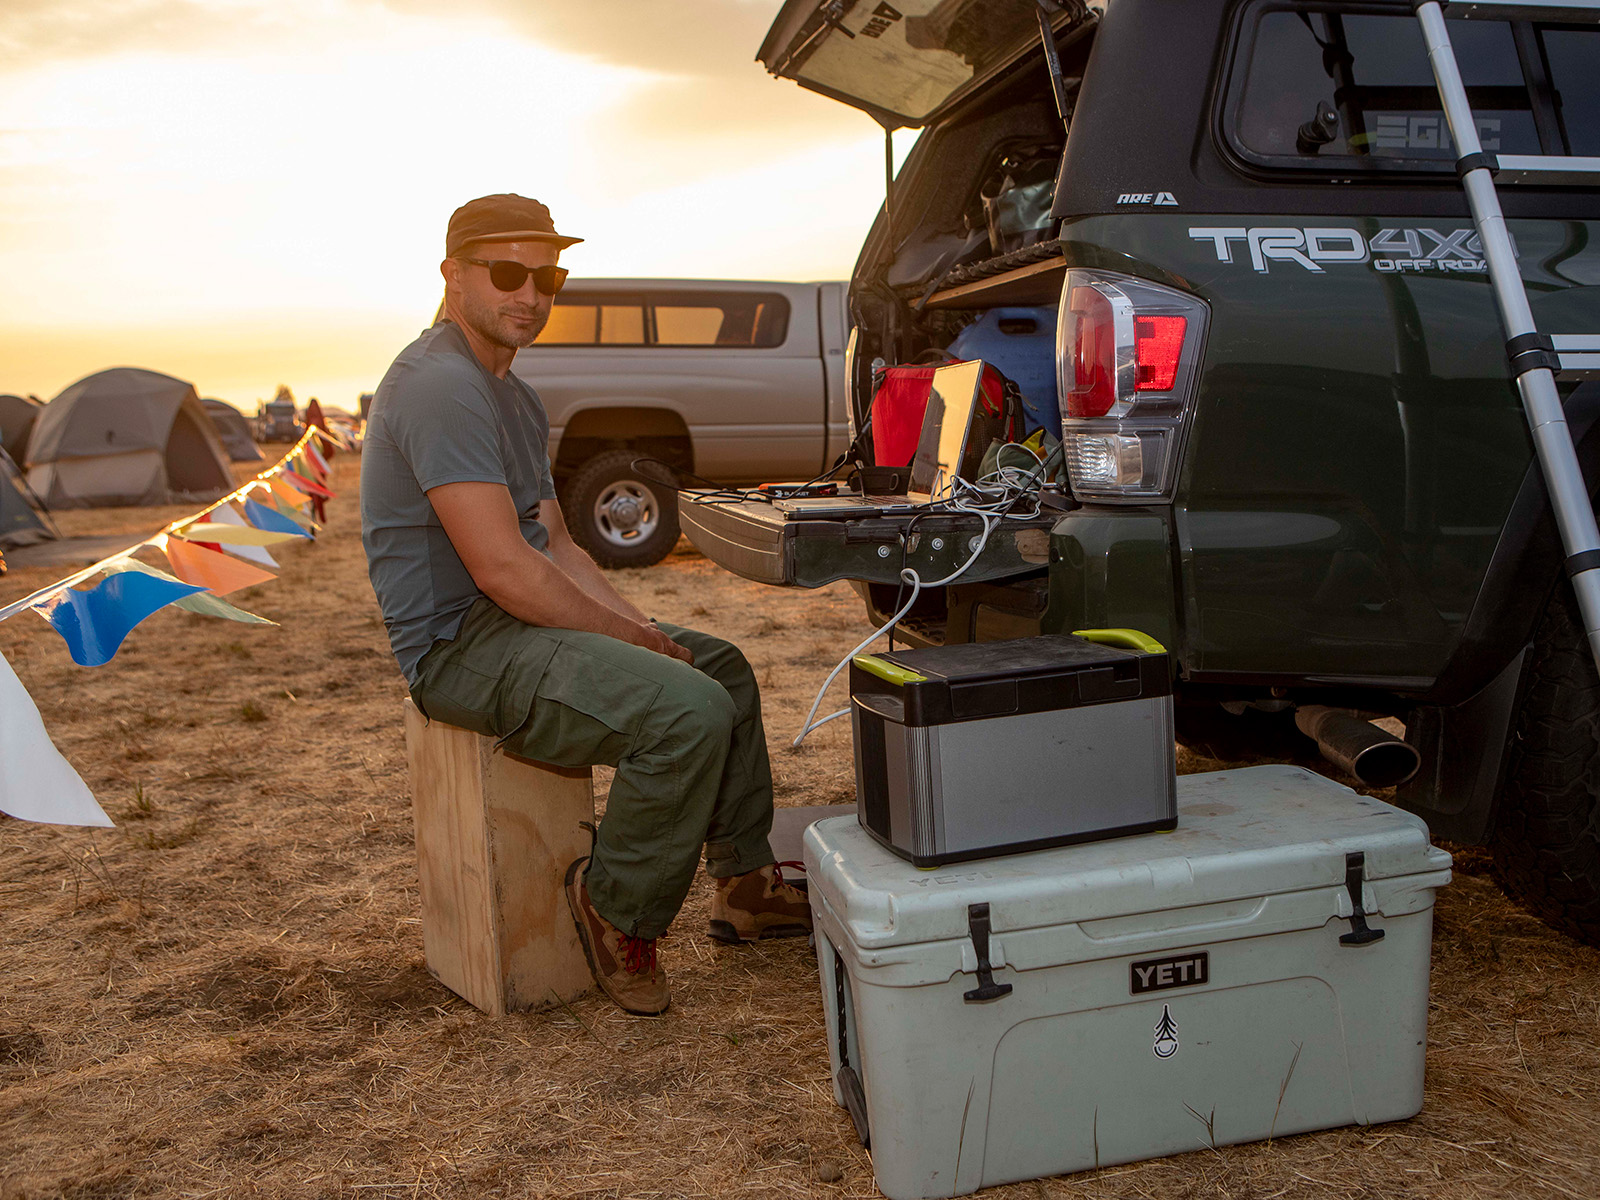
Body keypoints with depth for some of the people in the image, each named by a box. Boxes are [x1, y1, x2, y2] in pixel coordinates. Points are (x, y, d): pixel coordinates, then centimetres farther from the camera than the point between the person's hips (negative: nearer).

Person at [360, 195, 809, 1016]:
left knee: (722, 665, 19)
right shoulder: (439, 386, -18)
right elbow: (502, 569, -24)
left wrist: (641, 627, 2)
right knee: (688, 710, -27)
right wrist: (633, 639, -15)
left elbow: (556, 548, 16)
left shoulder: (513, 395, 16)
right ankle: (618, 914, -6)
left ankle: (745, 885, 24)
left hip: (517, 621, 11)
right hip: (462, 647, -11)